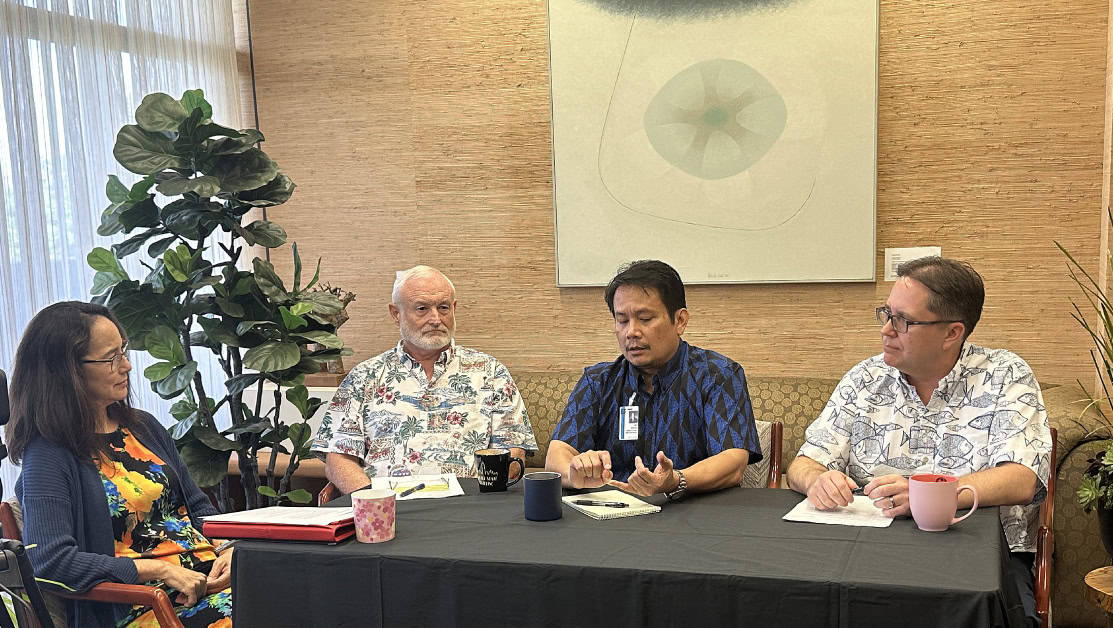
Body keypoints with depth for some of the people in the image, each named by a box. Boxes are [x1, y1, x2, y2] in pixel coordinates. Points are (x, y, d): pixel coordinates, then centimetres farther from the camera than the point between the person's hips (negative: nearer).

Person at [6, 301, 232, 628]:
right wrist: (161, 569, -16)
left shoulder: (143, 426, 17)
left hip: (211, 575, 6)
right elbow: (49, 561, -16)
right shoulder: (49, 455, -4)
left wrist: (229, 550, 1)